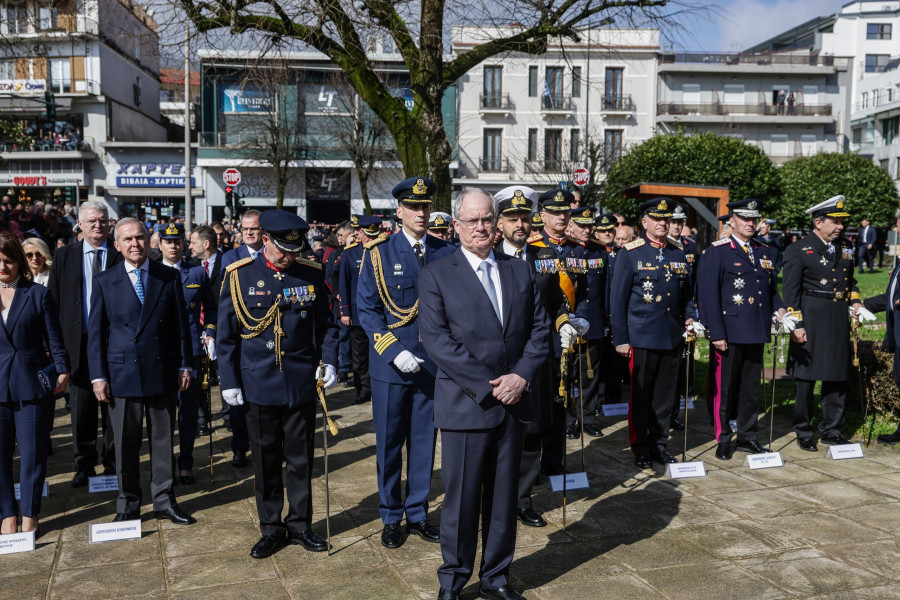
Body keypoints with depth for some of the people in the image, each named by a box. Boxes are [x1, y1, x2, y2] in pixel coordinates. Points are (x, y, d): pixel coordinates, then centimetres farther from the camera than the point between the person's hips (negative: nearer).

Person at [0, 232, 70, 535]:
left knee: (33, 453, 4)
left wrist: (62, 371, -3)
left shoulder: (39, 294, 2)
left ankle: (30, 514, 16)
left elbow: (54, 338, 3)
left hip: (32, 384, -2)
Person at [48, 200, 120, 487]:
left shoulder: (122, 255, 1)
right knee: (81, 408, 8)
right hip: (78, 343, 1)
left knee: (113, 407, 8)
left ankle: (112, 460, 22)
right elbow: (52, 301, 6)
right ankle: (85, 464, 20)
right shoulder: (64, 256, 7)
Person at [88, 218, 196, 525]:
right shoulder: (105, 281, 2)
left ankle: (164, 501, 21)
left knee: (163, 440, 9)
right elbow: (95, 332, 2)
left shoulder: (169, 277, 4)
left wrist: (184, 366, 2)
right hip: (122, 373, -1)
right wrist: (98, 376, -3)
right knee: (125, 444, 7)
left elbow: (181, 324, 6)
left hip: (162, 372, 1)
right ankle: (128, 504, 21)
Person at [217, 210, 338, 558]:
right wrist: (229, 382, -3)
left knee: (301, 459, 10)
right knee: (265, 460, 9)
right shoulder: (240, 276, -4)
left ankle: (300, 524, 25)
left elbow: (325, 324, 10)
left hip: (302, 383, 1)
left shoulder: (311, 275, 1)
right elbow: (227, 335, 0)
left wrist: (328, 361, -3)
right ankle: (271, 528, 24)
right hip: (260, 385, -1)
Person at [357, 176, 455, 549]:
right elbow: (367, 309, -5)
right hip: (390, 365, -2)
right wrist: (394, 351, -16)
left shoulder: (446, 253, 4)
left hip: (432, 364, 2)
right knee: (389, 442, 7)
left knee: (424, 441, 11)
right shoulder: (380, 253, -3)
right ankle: (391, 518, 23)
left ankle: (418, 514, 26)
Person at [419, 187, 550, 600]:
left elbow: (540, 329, 8)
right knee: (461, 498, 3)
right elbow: (436, 340, -11)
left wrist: (521, 376, -8)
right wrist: (487, 385, -15)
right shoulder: (436, 275, -3)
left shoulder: (521, 272, 11)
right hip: (465, 405, -4)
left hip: (513, 403, 4)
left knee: (503, 496, 12)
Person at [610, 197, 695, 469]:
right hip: (642, 338, -4)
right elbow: (617, 299, -4)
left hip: (672, 338, 4)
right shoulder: (629, 254, -3)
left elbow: (686, 293, 20)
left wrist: (689, 318, 1)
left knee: (665, 395, 11)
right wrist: (620, 339, -7)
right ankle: (641, 448, 17)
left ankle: (659, 444, 24)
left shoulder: (679, 254, 11)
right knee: (640, 395, 5)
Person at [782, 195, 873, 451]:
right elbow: (790, 291, -10)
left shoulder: (845, 247, 11)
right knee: (806, 378, 3)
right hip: (811, 322, -6)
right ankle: (803, 433, 16)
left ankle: (831, 430, 24)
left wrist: (855, 302, 6)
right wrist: (797, 325, -15)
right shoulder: (798, 250, -7)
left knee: (838, 377, 11)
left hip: (839, 322, 6)